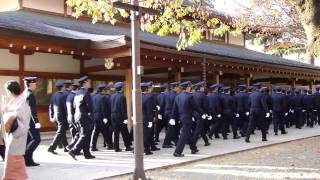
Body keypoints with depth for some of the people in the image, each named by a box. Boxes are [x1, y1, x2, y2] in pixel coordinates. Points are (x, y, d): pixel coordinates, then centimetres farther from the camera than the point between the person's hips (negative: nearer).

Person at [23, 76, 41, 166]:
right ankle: (26, 156, -10)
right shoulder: (30, 95, -16)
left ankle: (28, 160, 14)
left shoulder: (24, 94, 12)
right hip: (31, 121, -10)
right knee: (36, 139, -5)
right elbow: (32, 110, -22)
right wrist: (36, 122, -23)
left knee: (28, 140, 12)